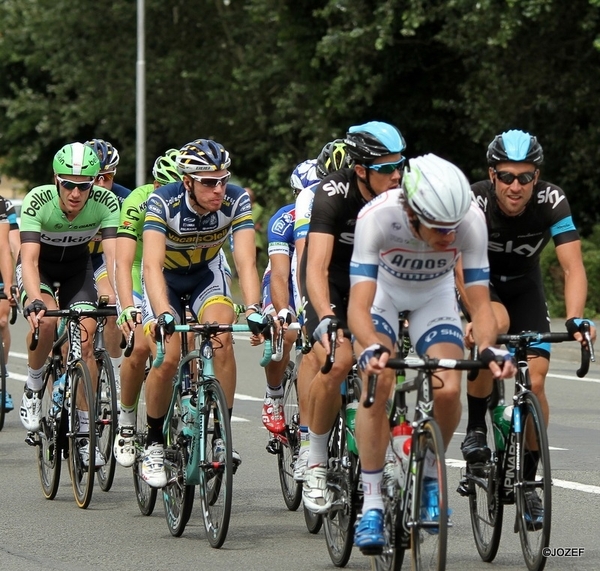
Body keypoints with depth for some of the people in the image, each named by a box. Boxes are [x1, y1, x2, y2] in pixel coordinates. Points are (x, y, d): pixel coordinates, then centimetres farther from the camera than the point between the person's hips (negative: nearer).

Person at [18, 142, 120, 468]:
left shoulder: (106, 203, -27)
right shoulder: (37, 201, -32)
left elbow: (114, 257, -33)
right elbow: (29, 260, -38)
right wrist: (35, 300, -55)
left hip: (78, 269, 2)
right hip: (40, 267, -2)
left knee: (85, 343, -12)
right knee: (46, 319, -33)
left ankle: (84, 433, -1)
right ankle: (33, 387, -7)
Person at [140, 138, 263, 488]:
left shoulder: (236, 201, -27)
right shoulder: (163, 203, -33)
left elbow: (246, 262, -33)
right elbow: (152, 265, -42)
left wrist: (253, 309, -50)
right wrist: (163, 314, -58)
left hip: (206, 272, 2)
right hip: (165, 277, -2)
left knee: (222, 340, -24)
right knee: (167, 358, -19)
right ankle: (155, 443, 1)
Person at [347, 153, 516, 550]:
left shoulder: (471, 221, -33)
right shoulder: (377, 217, -39)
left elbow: (480, 301, -26)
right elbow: (359, 306, -42)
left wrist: (490, 349, -45)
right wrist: (373, 349, -61)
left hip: (434, 295, 2)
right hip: (383, 289, -2)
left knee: (449, 390, -19)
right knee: (378, 383, -25)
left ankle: (430, 476, 10)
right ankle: (372, 505, -15)